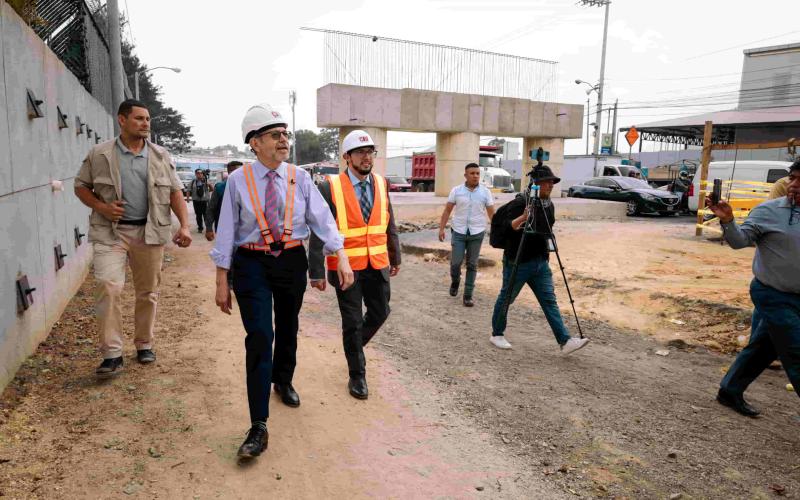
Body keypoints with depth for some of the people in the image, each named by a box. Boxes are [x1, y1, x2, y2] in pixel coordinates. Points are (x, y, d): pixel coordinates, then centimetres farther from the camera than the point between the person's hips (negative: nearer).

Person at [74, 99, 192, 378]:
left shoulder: (160, 156, 7)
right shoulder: (99, 154, 2)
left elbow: (175, 192, 6)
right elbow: (80, 186, 10)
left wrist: (184, 225, -7)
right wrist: (100, 207, -10)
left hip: (150, 231, 2)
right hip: (110, 232, -2)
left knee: (148, 292, 9)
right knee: (108, 286, -16)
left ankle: (144, 344, 26)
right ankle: (112, 354, -7)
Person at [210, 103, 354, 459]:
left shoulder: (299, 178, 0)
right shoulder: (239, 180, -6)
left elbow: (322, 219, -6)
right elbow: (226, 232, -4)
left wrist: (341, 257, -17)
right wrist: (222, 282, -4)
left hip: (292, 261, 3)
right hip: (252, 264, -3)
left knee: (287, 329, 20)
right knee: (259, 337, -11)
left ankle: (283, 381, 50)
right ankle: (258, 427, -4)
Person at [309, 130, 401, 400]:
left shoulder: (382, 184, 2)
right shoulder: (330, 188, -13)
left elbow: (389, 224, 10)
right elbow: (319, 233, -12)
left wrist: (395, 257, 13)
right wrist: (316, 272, -13)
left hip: (377, 265, 5)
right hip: (346, 267, -4)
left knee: (380, 312, 14)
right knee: (353, 321, 7)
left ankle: (354, 345, 45)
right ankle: (357, 375, 27)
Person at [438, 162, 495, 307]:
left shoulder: (485, 192, -1)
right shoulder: (456, 190, -1)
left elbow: (492, 213, 1)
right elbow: (447, 210, 3)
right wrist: (441, 228, -3)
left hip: (477, 233, 0)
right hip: (458, 232, 0)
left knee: (472, 265, 5)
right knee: (455, 262, -1)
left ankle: (468, 295, 14)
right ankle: (455, 282, 31)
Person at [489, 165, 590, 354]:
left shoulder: (549, 205, 11)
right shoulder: (519, 203, -14)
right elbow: (506, 228, -22)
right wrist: (522, 218, -38)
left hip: (540, 262, 7)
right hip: (518, 261, -7)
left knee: (549, 300, 2)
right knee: (506, 298, 7)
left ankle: (565, 341, 0)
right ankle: (497, 334, 24)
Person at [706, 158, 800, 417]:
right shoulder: (769, 211, -11)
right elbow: (740, 240, -18)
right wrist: (727, 221, -33)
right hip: (774, 296, -6)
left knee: (761, 348, 15)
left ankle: (730, 392, 28)